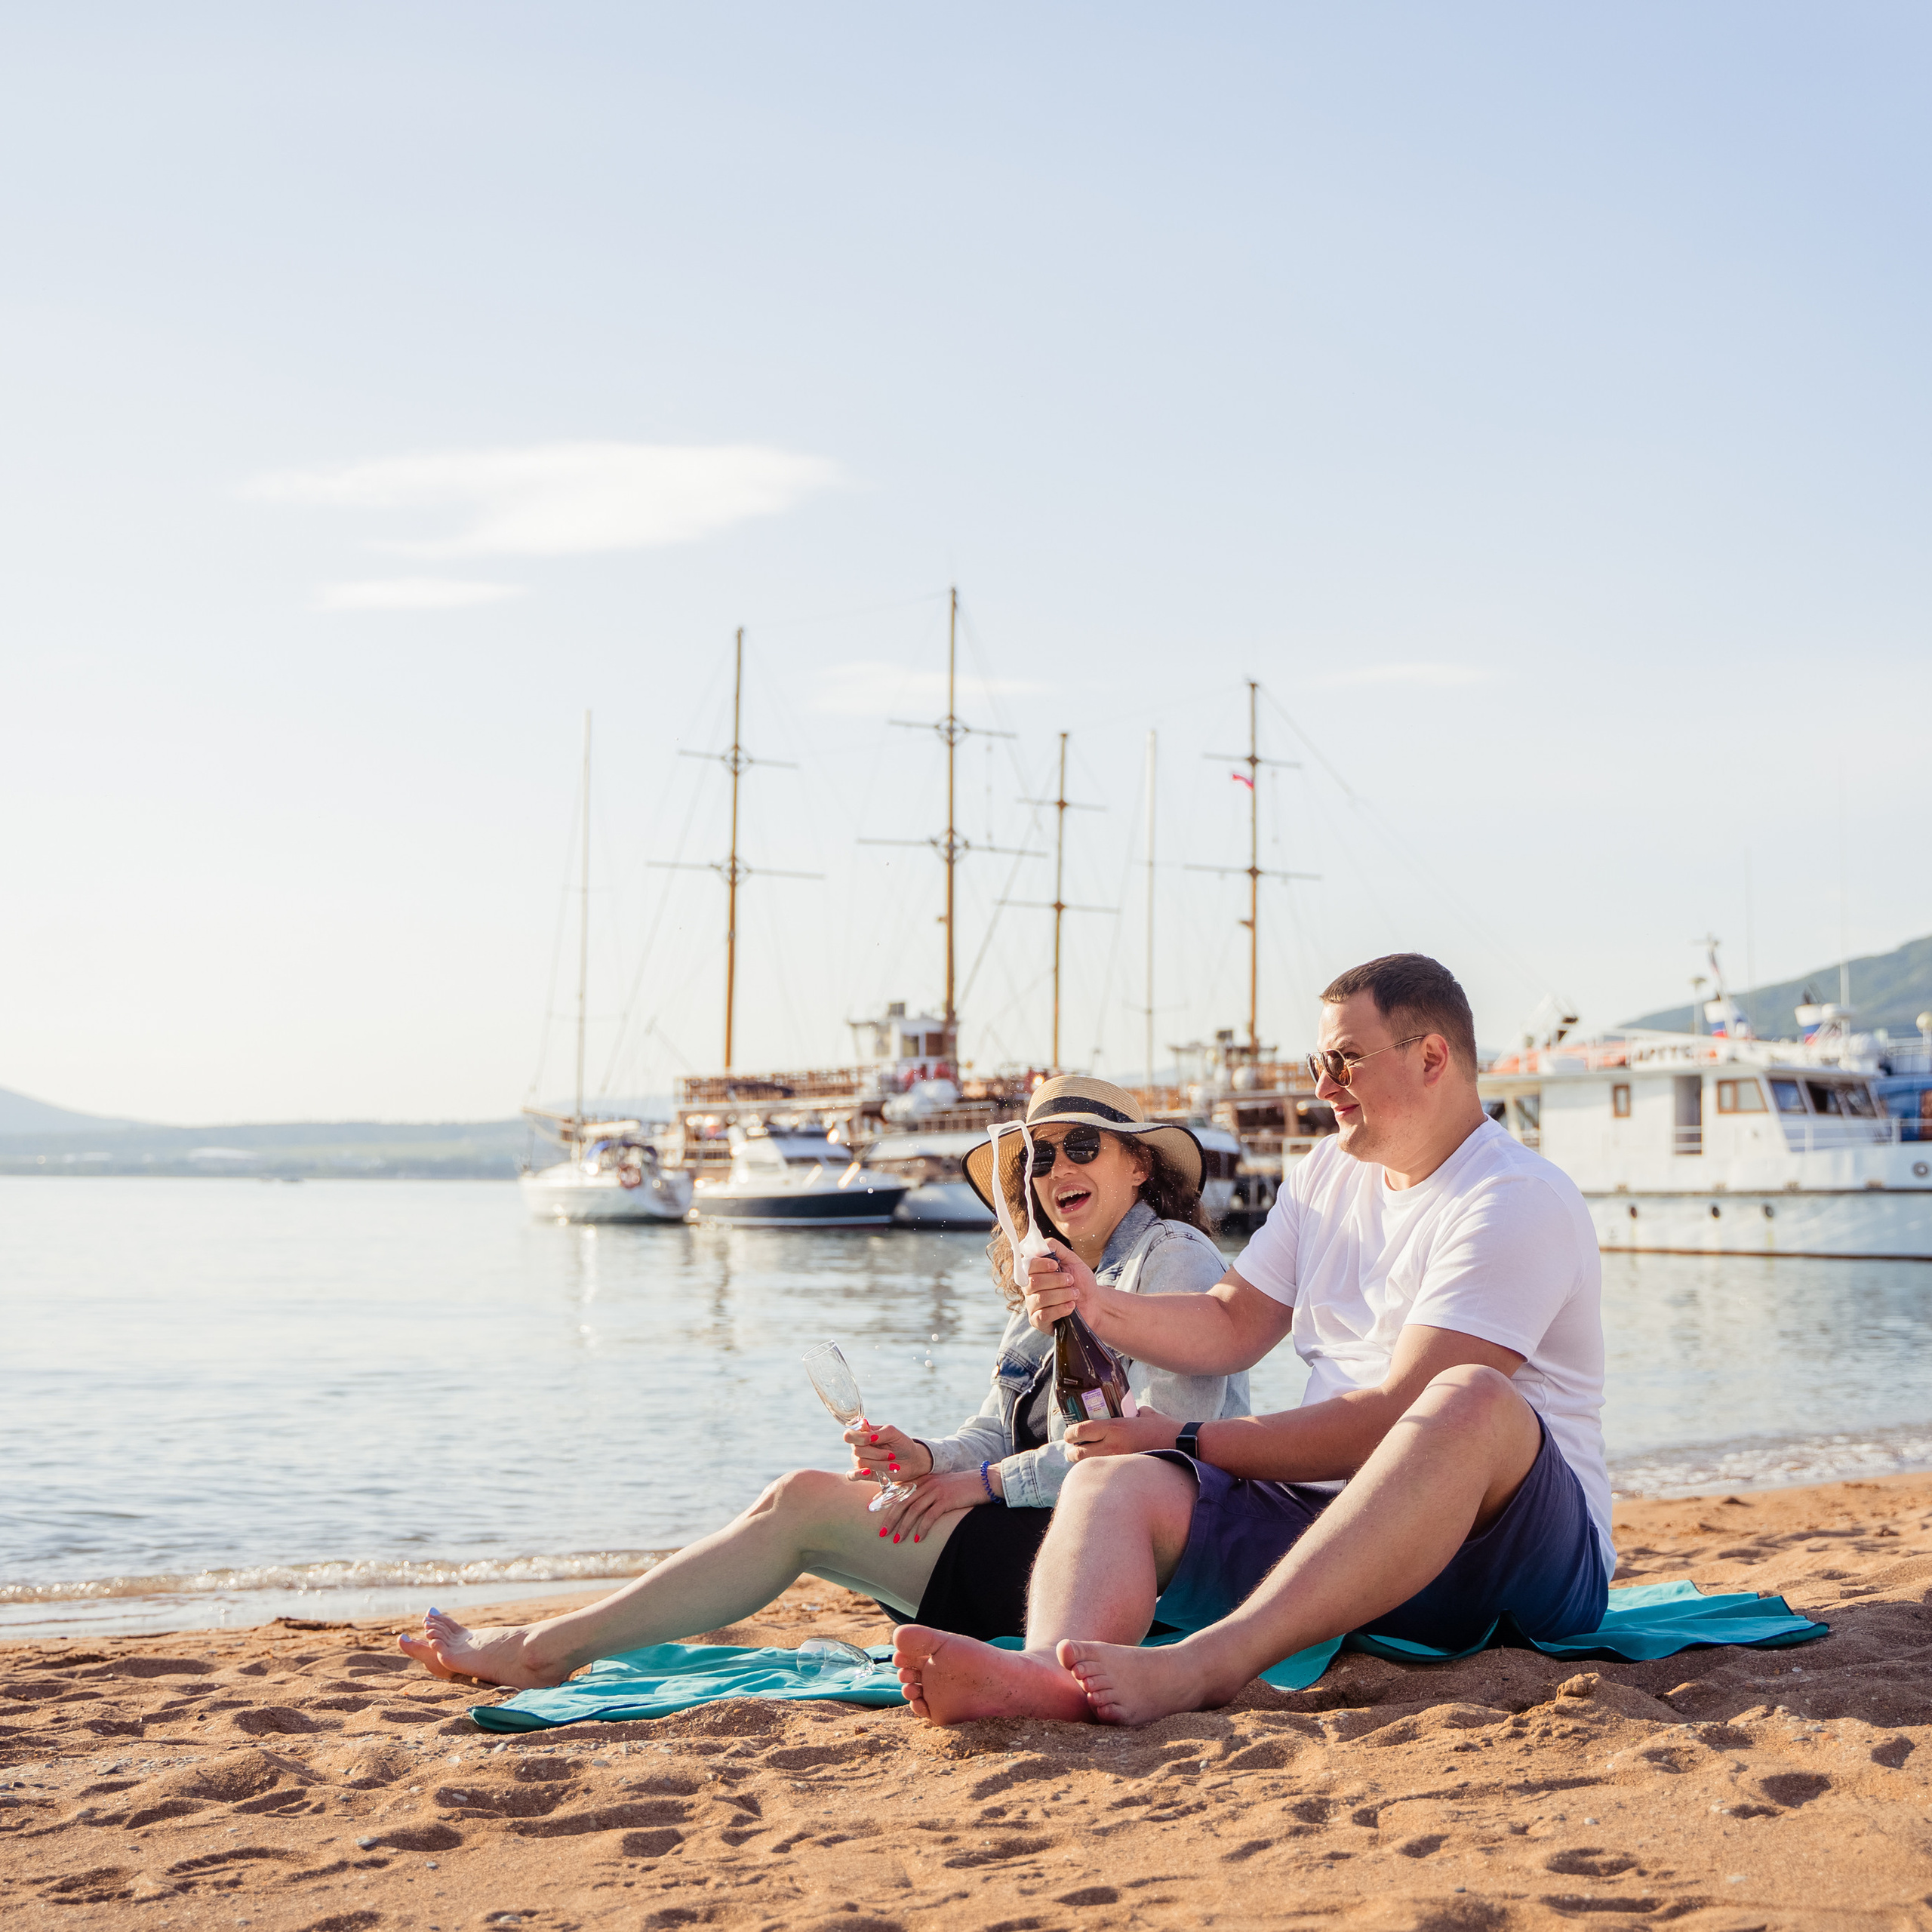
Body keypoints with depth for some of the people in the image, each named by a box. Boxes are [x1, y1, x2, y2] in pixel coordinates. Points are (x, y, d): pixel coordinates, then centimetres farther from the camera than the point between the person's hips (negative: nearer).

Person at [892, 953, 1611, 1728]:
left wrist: (1191, 1440, -13)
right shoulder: (1329, 1174, 17)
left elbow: (1394, 1417, -17)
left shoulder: (1520, 1201, -10)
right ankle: (1051, 1668, -51)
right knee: (1111, 1479, -16)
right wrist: (1101, 1308, 0)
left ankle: (1200, 1665, -53)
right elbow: (1231, 1326, 20)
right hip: (1328, 1507, 7)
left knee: (1469, 1399, -39)